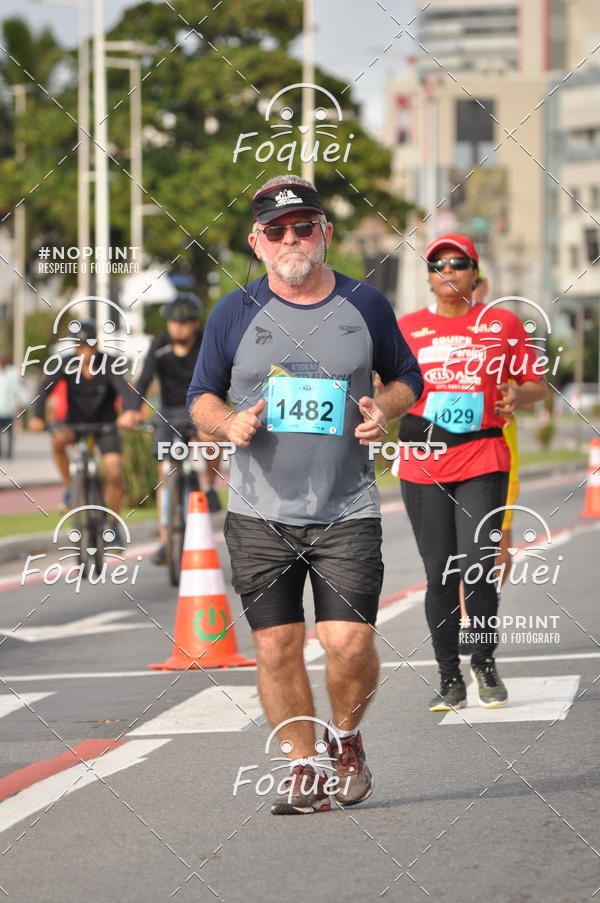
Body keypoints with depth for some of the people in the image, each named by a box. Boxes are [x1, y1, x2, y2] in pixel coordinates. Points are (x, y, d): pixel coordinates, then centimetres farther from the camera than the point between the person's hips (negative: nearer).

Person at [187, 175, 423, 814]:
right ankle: (305, 771, 14)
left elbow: (406, 377, 17)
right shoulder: (235, 313, 3)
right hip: (260, 515, 1)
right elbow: (201, 395, 12)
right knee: (276, 647, -1)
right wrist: (229, 422, -9)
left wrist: (383, 410, -5)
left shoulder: (365, 306, 4)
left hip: (347, 511, -1)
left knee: (349, 642, -10)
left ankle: (346, 738, 20)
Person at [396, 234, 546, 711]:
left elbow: (536, 383, 12)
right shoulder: (407, 327, 10)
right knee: (439, 574, 1)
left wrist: (518, 394, -9)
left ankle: (485, 661, 13)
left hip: (482, 460, -2)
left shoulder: (504, 323, 7)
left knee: (478, 569, -11)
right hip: (422, 465, 2)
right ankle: (450, 680, 11)